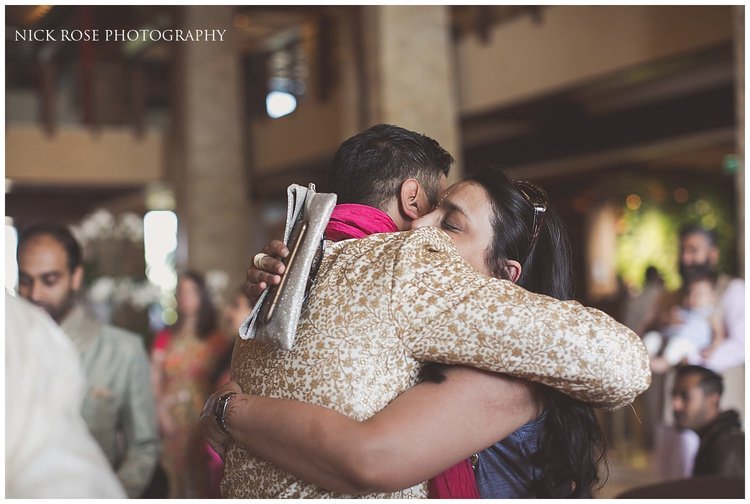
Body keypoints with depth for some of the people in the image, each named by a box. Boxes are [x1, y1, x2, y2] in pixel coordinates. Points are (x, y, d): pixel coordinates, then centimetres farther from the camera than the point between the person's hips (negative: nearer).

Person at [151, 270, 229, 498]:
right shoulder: (165, 338, 6)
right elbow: (155, 379, 4)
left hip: (205, 417, -1)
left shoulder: (217, 339, 3)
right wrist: (162, 413, -5)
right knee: (177, 475, 2)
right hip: (174, 417, 1)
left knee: (203, 477, -2)